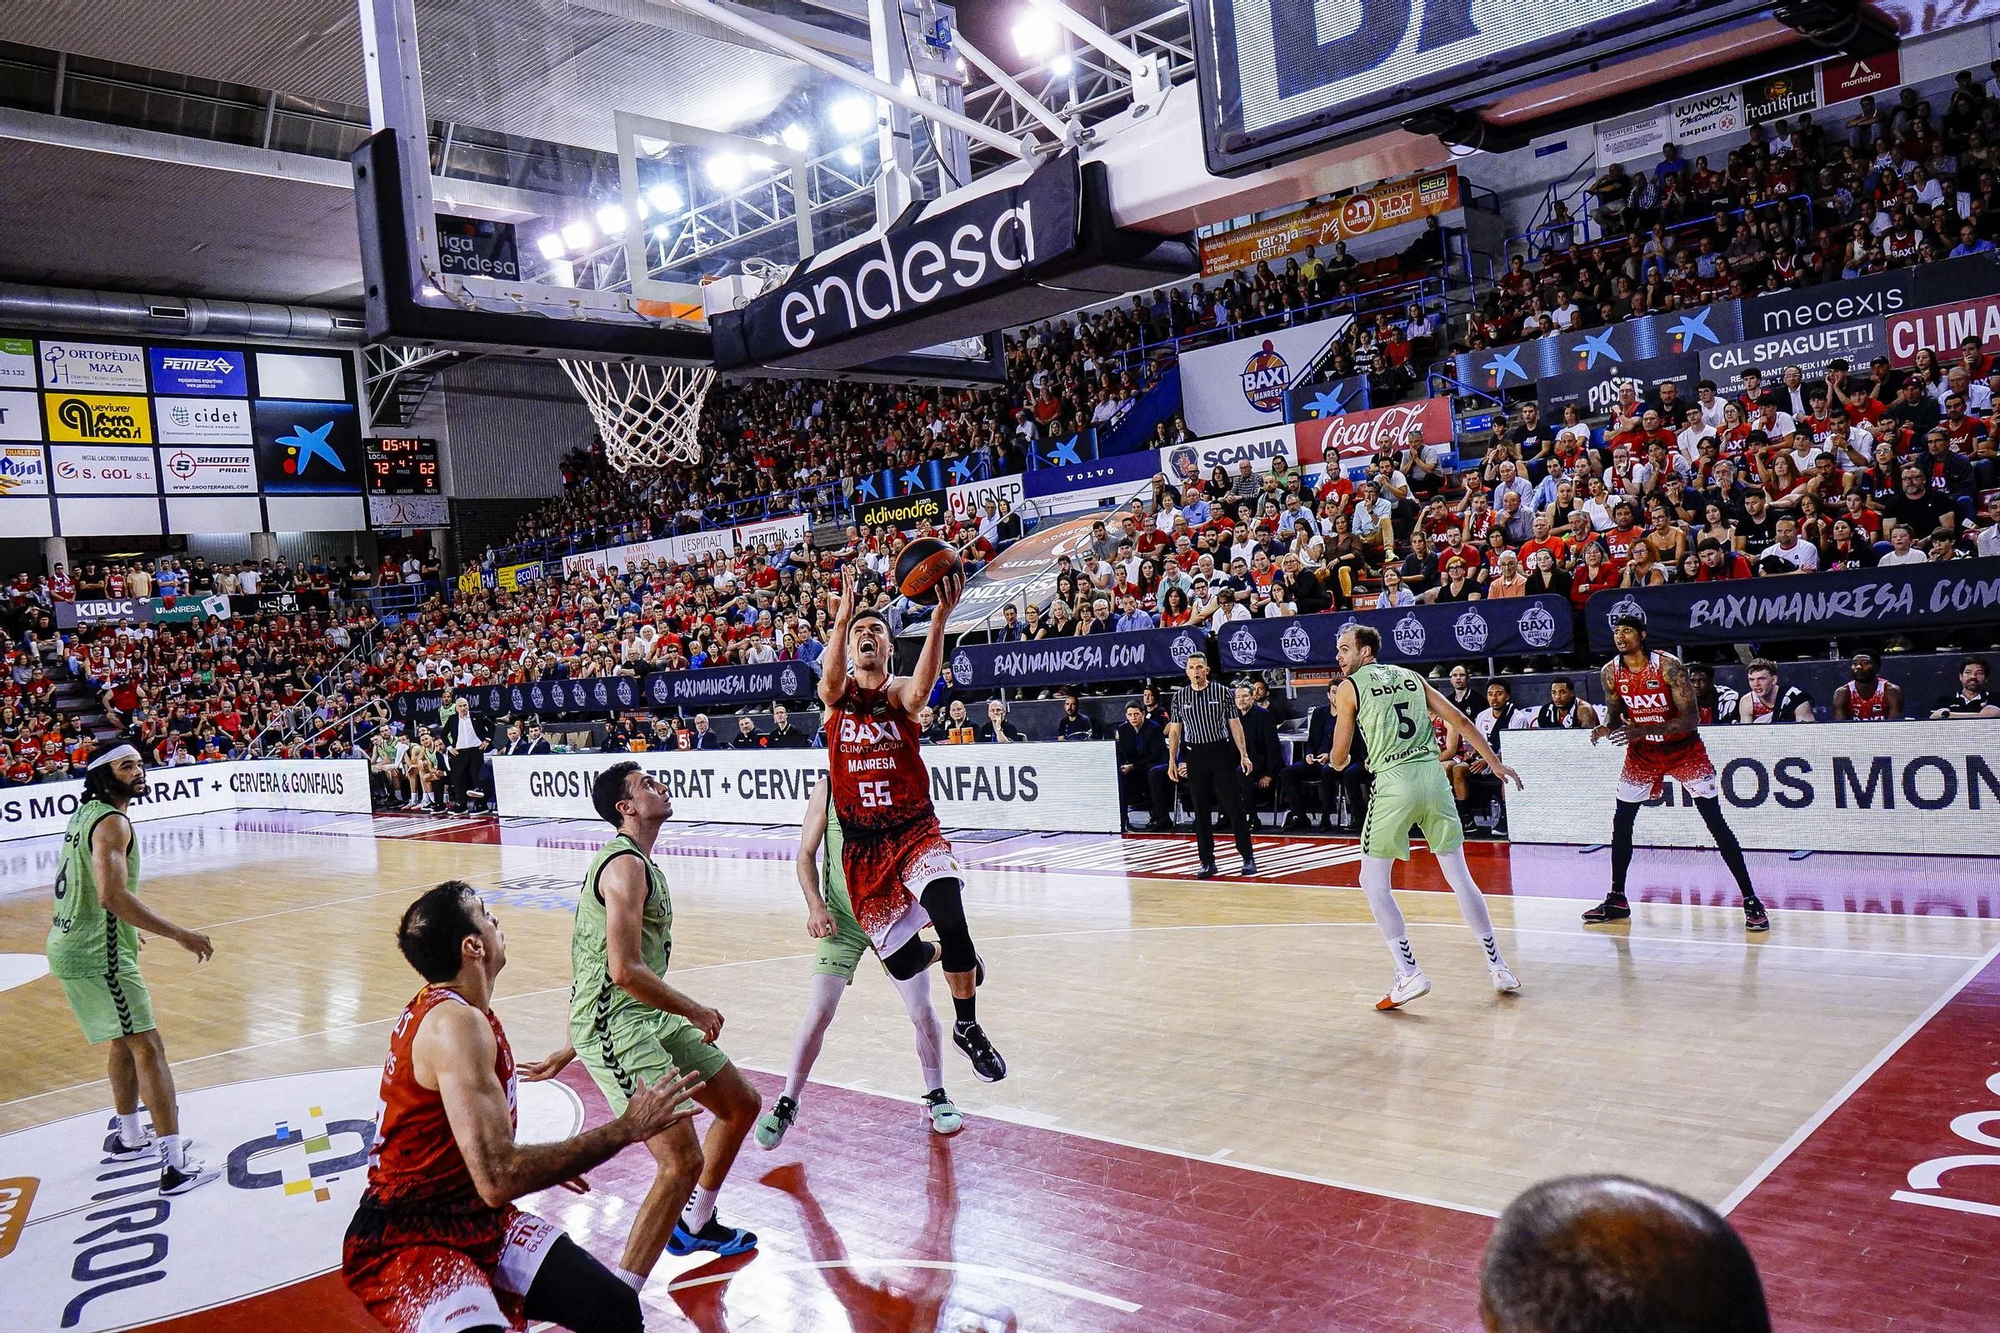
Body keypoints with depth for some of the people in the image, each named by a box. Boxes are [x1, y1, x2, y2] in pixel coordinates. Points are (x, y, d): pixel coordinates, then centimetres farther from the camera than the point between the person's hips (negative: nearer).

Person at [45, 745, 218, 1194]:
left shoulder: (86, 814, 13)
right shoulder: (112, 822, -18)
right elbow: (113, 895, -30)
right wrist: (179, 934, -29)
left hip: (71, 946, 10)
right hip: (97, 955, -10)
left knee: (126, 1041, 23)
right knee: (148, 1047, -10)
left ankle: (129, 1137, 37)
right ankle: (176, 1168, -13)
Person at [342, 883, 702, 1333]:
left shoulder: (440, 1008, 7)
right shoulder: (455, 1023, -24)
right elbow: (499, 1181, -30)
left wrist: (542, 1164, 27)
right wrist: (624, 1130, -23)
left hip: (476, 1218, 9)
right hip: (406, 1242, -9)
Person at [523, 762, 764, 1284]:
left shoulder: (640, 864, 17)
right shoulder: (626, 865, -16)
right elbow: (625, 970, -26)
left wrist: (572, 1049, 27)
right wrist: (696, 1012, -13)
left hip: (652, 1015, 10)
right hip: (614, 1025, -10)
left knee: (742, 1105, 20)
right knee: (682, 1163, -20)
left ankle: (694, 1225, 40)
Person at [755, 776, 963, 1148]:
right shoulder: (827, 788, -7)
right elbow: (806, 855, 0)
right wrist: (816, 906, -15)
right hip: (842, 919, -1)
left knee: (922, 1011, 1)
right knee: (819, 1013, -5)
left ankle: (936, 1098, 24)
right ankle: (787, 1104, 16)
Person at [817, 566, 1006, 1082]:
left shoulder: (900, 693, -1)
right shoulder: (836, 695, 4)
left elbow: (922, 686, -27)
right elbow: (831, 677, -22)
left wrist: (940, 618, -43)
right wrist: (842, 618, -40)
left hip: (915, 831, -2)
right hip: (862, 845, 2)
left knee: (950, 918, -28)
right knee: (900, 963, 3)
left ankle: (968, 1027, -4)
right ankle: (948, 955, 41)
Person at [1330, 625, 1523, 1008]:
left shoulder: (1350, 687, 5)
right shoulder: (1411, 677, 19)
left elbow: (1339, 760, 4)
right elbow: (1460, 722, 14)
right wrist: (1495, 762, 21)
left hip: (1394, 782, -5)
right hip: (1433, 775, 5)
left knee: (1374, 882, 7)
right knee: (1459, 876, 14)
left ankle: (1409, 973, -1)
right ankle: (1499, 968, 18)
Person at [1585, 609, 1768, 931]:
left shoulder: (1668, 666, -23)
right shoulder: (1610, 672, -8)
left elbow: (1691, 719, -25)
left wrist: (1643, 730, -36)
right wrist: (1605, 728, -17)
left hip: (1684, 749, -5)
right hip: (1642, 752, 5)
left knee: (1716, 824, -8)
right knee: (1621, 823, 5)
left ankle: (1751, 901, -2)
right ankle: (1617, 900, 19)